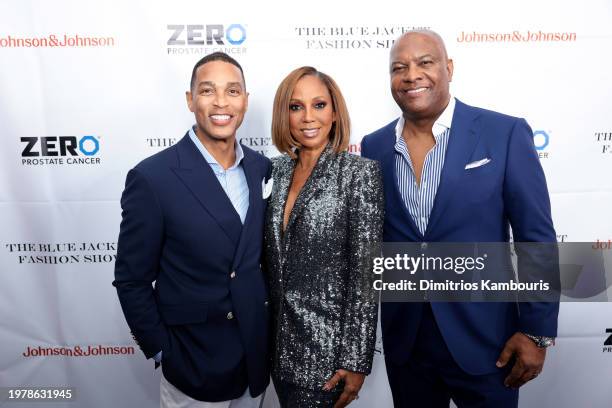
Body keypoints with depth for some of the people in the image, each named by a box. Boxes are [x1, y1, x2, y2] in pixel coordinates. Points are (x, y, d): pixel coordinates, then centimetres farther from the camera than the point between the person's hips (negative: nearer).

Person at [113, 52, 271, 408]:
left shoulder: (262, 168, -3)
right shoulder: (152, 177, -18)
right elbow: (132, 280, -11)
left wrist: (269, 323, 5)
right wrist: (163, 353, -8)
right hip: (193, 366, -4)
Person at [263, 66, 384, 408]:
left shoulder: (360, 172, -13)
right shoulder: (278, 169, 3)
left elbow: (365, 271, -15)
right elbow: (272, 257, 9)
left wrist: (356, 360, -15)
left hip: (325, 343, -5)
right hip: (280, 338, 6)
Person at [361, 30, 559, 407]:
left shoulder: (505, 134, -10)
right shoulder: (374, 147, 0)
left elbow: (537, 239, -7)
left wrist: (537, 332, -8)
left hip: (483, 337, -2)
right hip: (403, 338, 3)